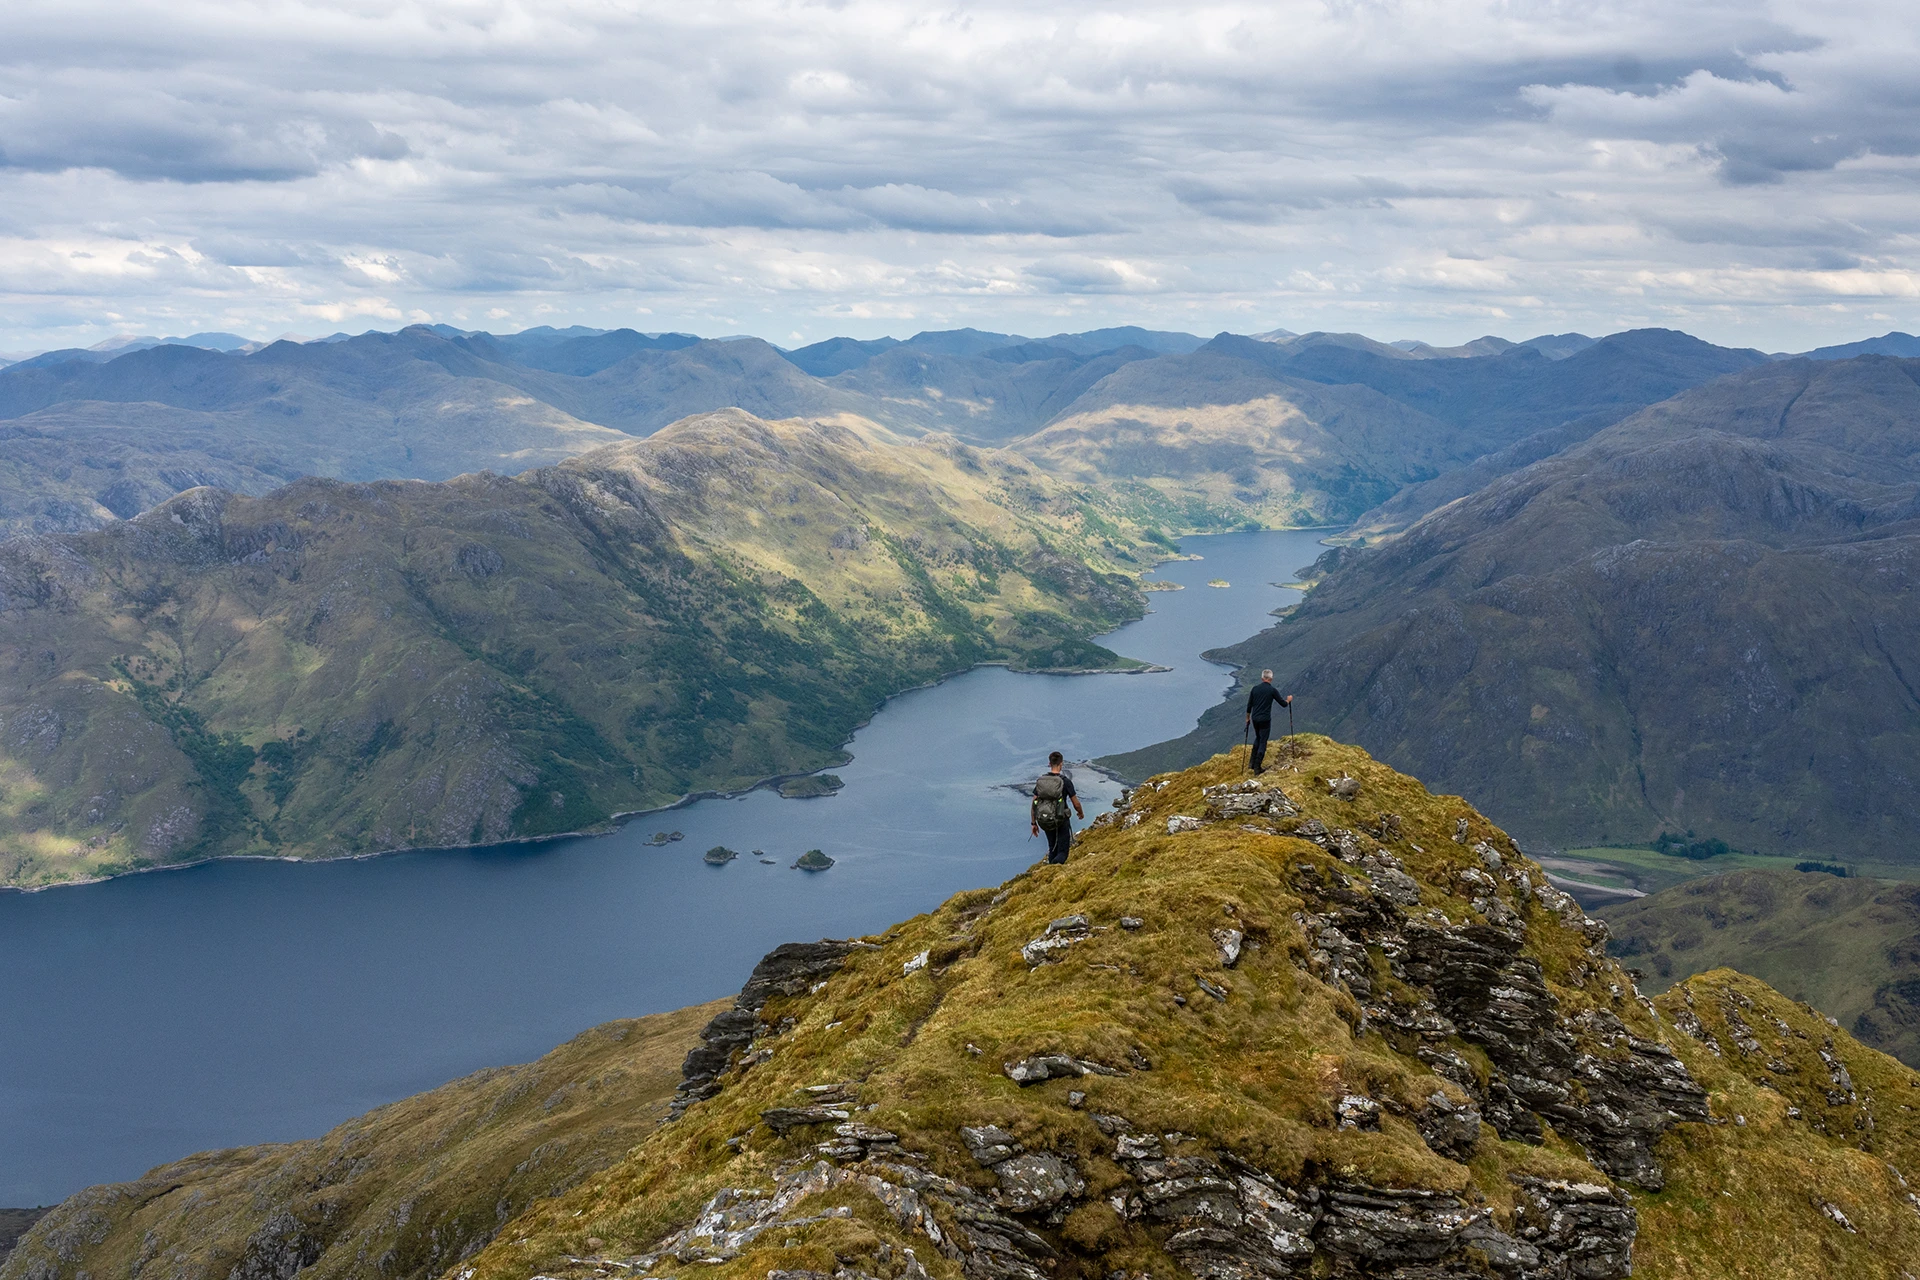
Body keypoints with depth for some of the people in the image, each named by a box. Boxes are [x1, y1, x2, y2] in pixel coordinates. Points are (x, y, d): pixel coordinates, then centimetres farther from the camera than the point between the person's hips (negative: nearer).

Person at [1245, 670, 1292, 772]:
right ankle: (1257, 767, 2)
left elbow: (1249, 705, 6)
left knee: (1258, 738, 26)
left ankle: (1252, 762, 21)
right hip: (1265, 720, -5)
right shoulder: (1272, 690, -10)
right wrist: (1288, 700, 20)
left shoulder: (1255, 689, 2)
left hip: (1255, 719, 5)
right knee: (1263, 742, 3)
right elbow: (1283, 704, -2)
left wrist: (1248, 718, 20)